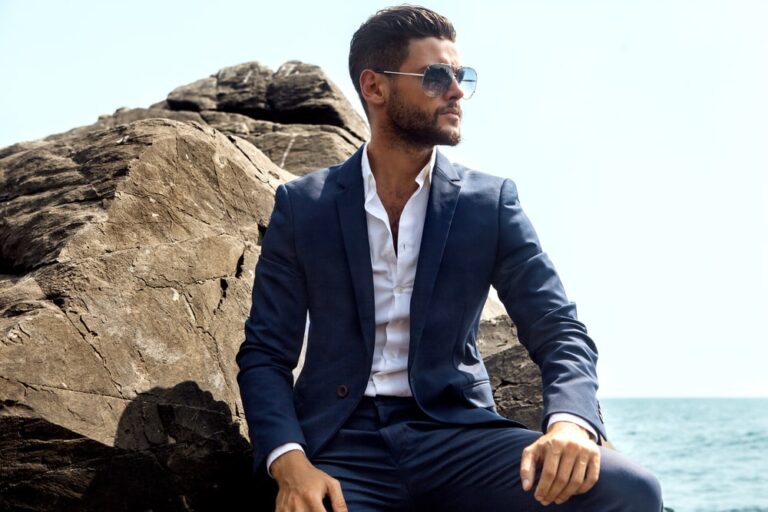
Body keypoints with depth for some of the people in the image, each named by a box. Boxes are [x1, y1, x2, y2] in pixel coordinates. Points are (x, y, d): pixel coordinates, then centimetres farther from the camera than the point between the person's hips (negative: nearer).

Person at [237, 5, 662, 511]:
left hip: (456, 433, 2)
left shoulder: (491, 202, 6)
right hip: (343, 442, -1)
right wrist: (290, 461, -16)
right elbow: (266, 353, 4)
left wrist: (571, 422, -21)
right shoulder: (302, 205, 5)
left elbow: (560, 330, 2)